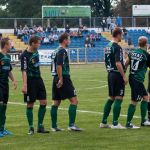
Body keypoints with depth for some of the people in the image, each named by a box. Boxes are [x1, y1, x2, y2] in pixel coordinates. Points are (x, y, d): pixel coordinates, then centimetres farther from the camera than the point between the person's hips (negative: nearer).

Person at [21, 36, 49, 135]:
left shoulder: (36, 52, 8)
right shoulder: (25, 55, -15)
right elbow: (24, 71, -20)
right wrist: (24, 85, -27)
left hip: (39, 79, 7)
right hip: (30, 81, -7)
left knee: (43, 103, 2)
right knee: (30, 105, -1)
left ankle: (40, 126, 10)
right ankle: (31, 128, 8)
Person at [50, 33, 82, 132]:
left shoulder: (57, 51, 17)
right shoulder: (62, 51, -12)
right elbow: (59, 65, -21)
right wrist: (61, 79, -22)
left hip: (57, 79, 10)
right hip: (64, 78, -10)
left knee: (56, 102, 11)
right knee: (74, 100, -8)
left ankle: (54, 126, 12)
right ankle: (71, 125, -13)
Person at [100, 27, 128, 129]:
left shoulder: (108, 46, 12)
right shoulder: (117, 47, -16)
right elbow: (118, 64, -22)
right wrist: (124, 76, -18)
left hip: (110, 74, 9)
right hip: (117, 75, -9)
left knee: (111, 98, 15)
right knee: (119, 99, -3)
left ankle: (104, 122, 18)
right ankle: (115, 123, -3)